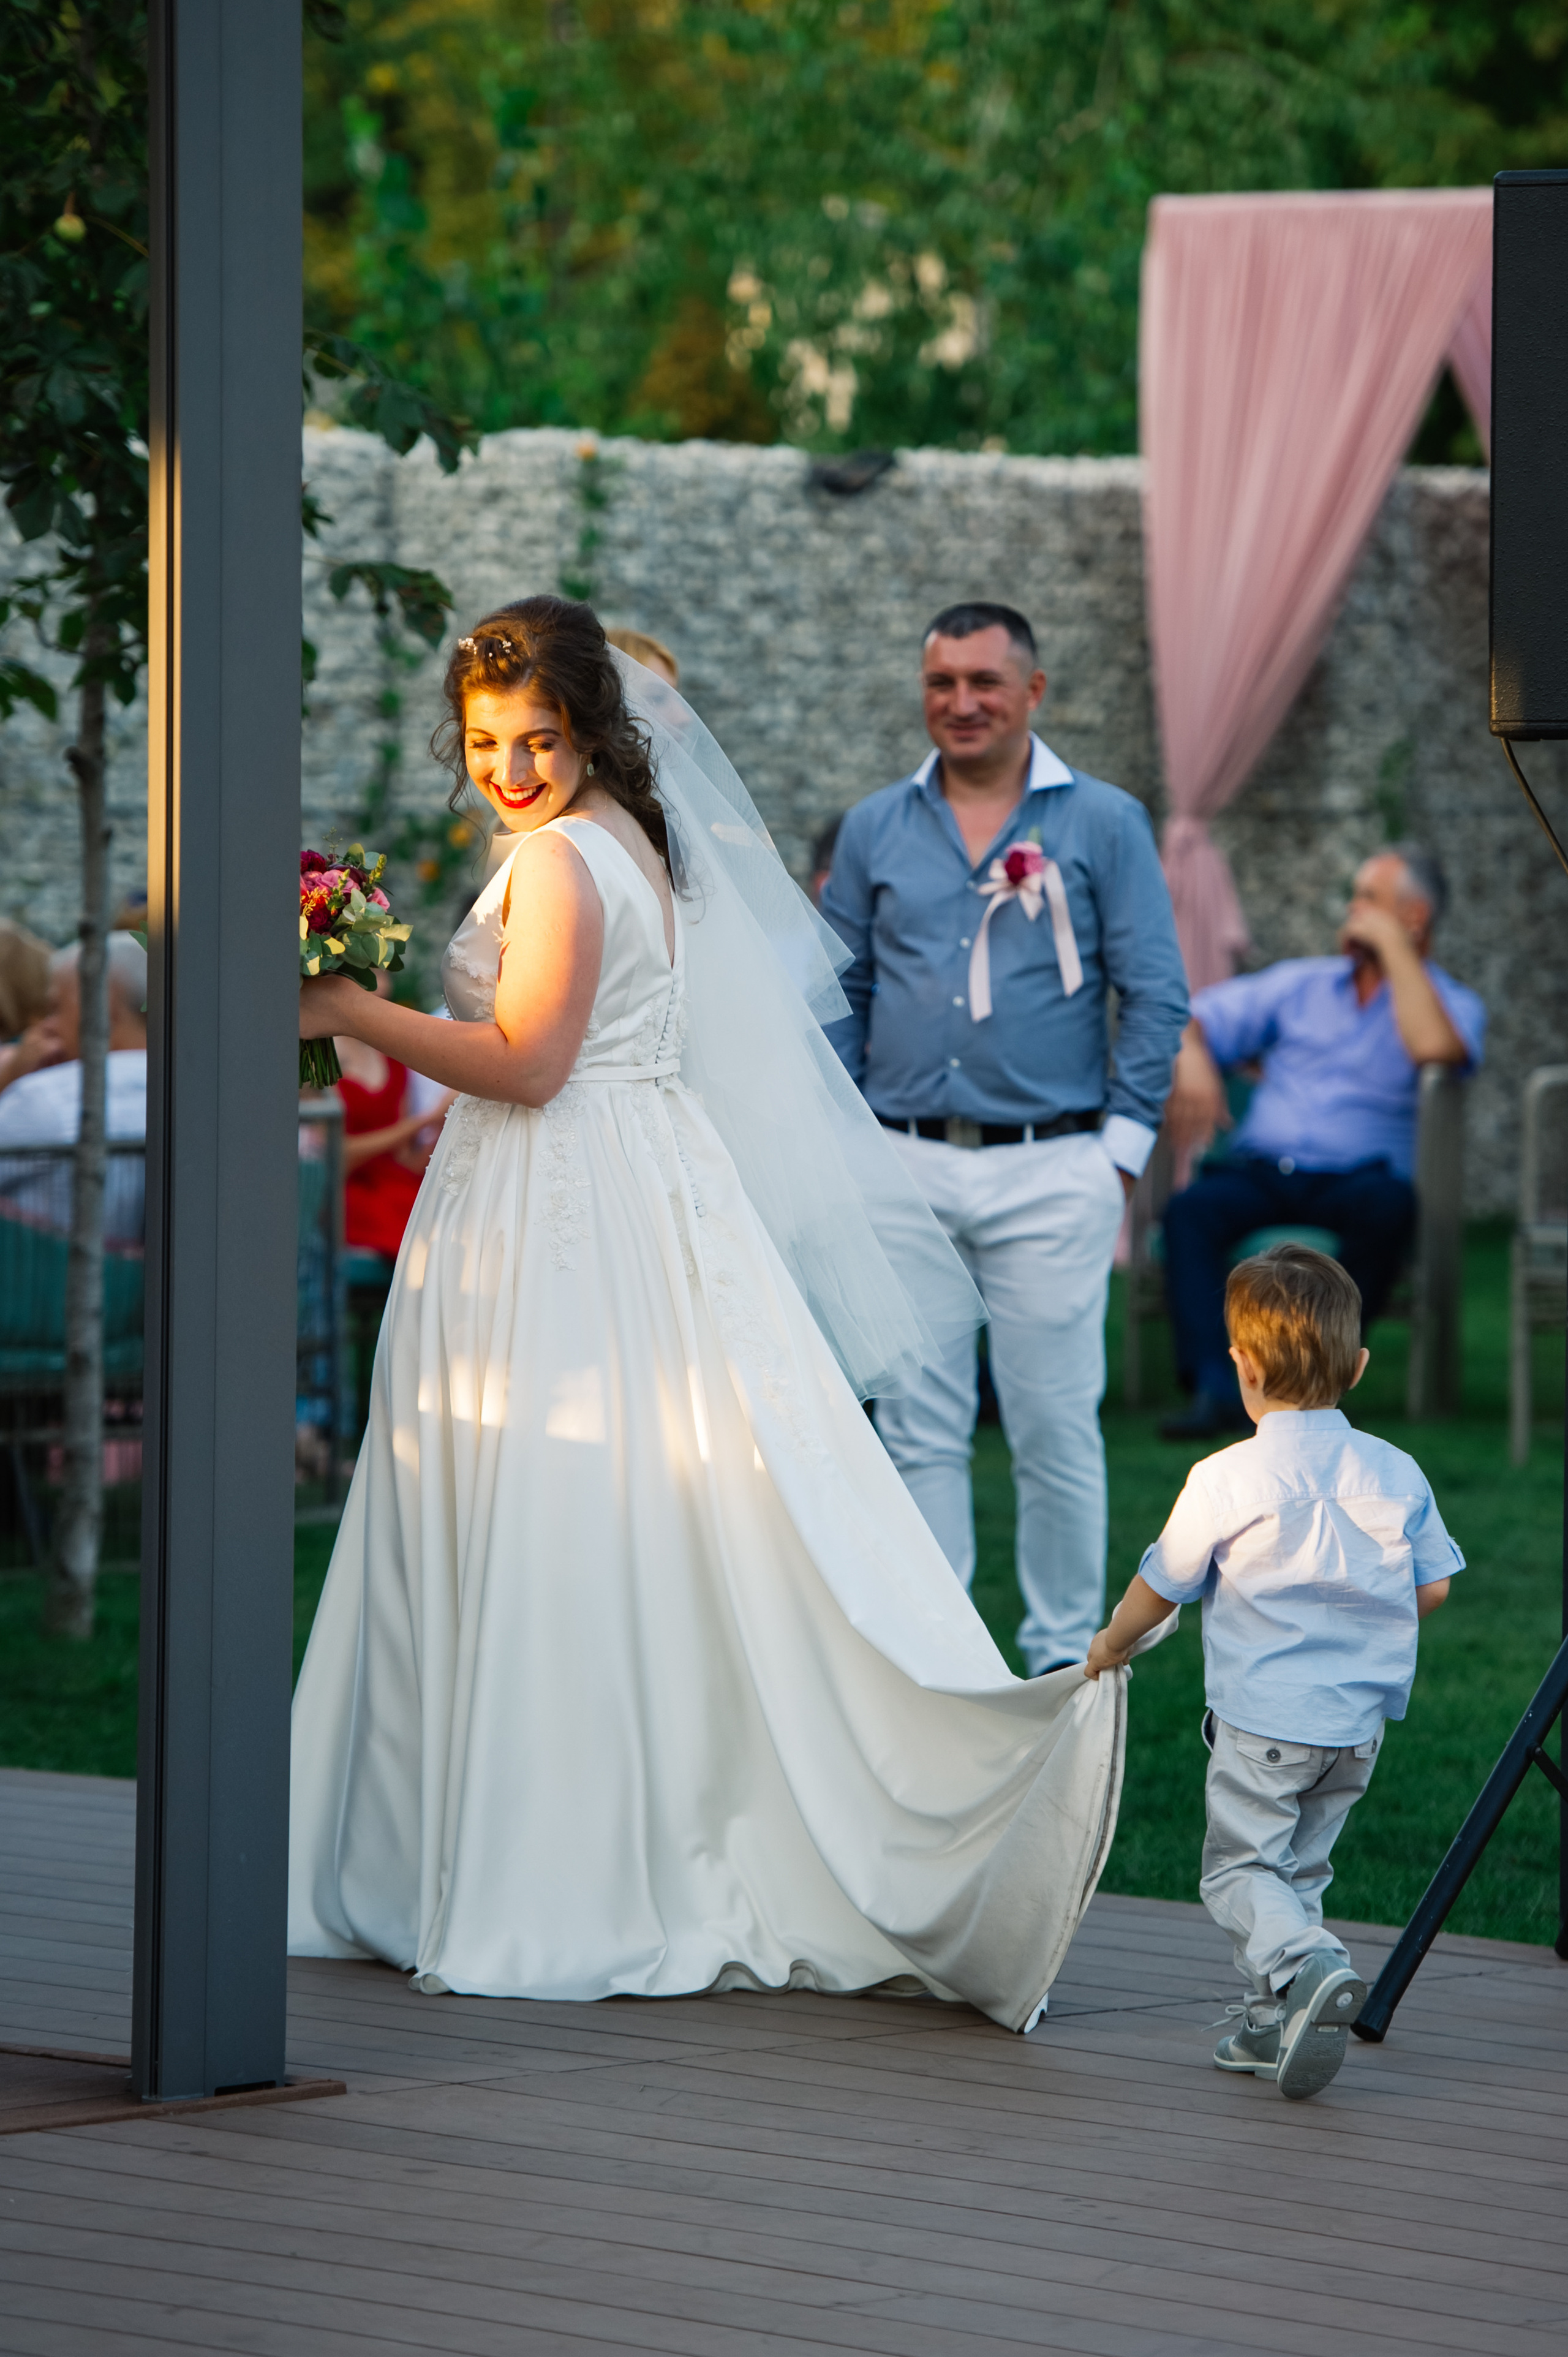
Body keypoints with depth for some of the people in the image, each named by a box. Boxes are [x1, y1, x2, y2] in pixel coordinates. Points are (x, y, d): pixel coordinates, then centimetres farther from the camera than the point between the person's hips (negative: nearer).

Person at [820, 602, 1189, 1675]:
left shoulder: (1103, 824, 2)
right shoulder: (877, 830, 10)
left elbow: (1156, 998, 2)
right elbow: (840, 999, 14)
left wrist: (1121, 1156, -3)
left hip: (1049, 1172, -2)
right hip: (908, 1172, 2)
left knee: (1057, 1427, -1)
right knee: (921, 1430, 4)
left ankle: (1065, 1656, 9)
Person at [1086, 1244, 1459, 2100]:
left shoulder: (1225, 1481, -11)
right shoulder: (1396, 1475, 1)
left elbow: (1160, 1586, 0)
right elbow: (1432, 1586, 8)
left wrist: (1111, 1644, 20)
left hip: (1263, 1717, -5)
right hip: (1359, 1718, 5)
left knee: (1240, 1868, 0)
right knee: (1300, 1865, 18)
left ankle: (1309, 1966, -26)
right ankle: (1273, 2021, 18)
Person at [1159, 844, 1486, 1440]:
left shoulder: (1450, 1003, 8)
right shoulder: (1301, 984, 21)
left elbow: (1433, 1045, -18)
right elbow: (1196, 1020, 19)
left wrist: (1391, 945, -8)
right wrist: (1191, 1058, -5)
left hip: (1353, 1179, -3)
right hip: (1261, 1170, 3)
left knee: (1389, 1204, -38)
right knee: (1190, 1211, -29)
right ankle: (1214, 1387, -40)